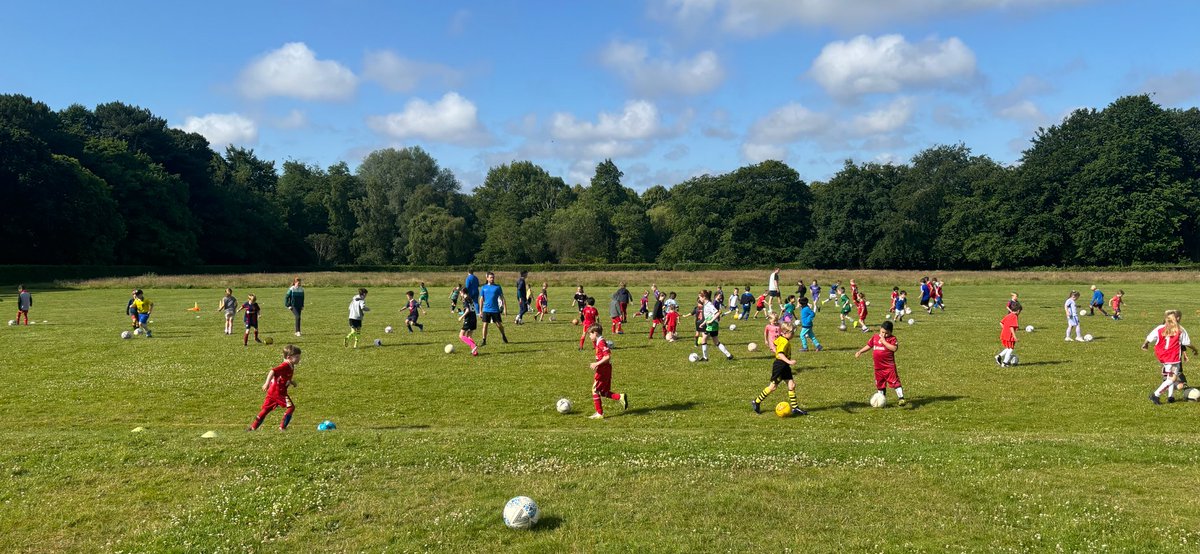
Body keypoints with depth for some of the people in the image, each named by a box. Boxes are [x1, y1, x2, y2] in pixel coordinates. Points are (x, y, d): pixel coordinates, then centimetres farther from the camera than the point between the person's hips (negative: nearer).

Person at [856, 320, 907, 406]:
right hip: (878, 367, 6)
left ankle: (901, 398, -10)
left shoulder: (892, 338, -8)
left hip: (889, 366, -6)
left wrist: (884, 341, -22)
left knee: (895, 382, -10)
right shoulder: (875, 337, 8)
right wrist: (860, 351, 13)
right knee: (880, 384, 15)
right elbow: (869, 345, 20)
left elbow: (894, 348, -24)